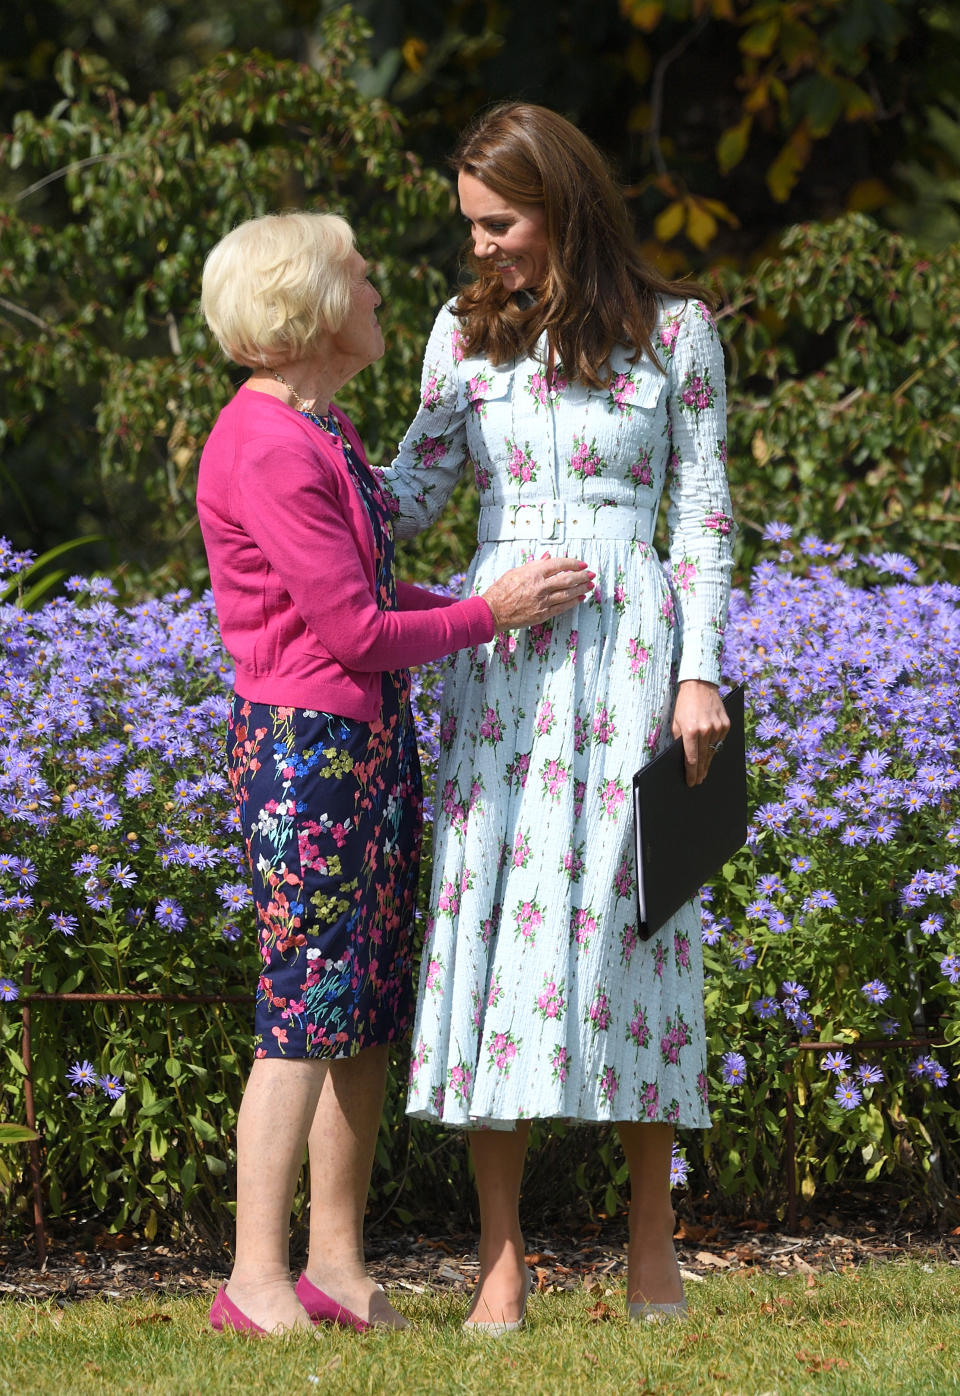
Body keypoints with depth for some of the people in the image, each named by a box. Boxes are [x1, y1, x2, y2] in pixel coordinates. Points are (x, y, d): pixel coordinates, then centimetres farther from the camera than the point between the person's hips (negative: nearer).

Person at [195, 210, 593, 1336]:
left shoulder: (316, 431, 14)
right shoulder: (269, 452, -18)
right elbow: (357, 630, -17)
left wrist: (505, 603, 13)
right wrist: (490, 614, -6)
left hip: (372, 740, 10)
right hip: (304, 746, -10)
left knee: (369, 1011, 10)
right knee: (305, 1009, -7)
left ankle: (336, 1263, 15)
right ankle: (257, 1283, -3)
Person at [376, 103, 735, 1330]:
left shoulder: (674, 331, 3)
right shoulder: (466, 330, 11)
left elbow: (704, 512, 4)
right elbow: (408, 498, 11)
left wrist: (700, 672, -3)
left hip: (629, 645, -2)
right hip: (498, 654, 2)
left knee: (621, 916, -2)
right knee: (491, 910, -4)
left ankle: (651, 1240, 9)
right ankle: (500, 1257, 0)